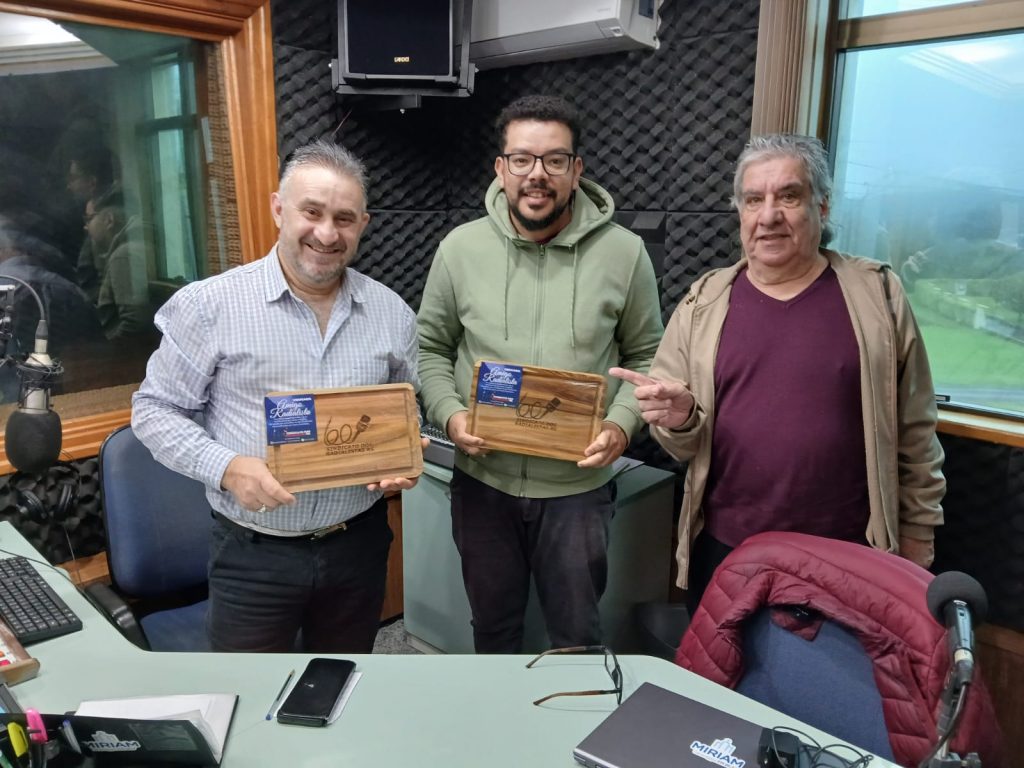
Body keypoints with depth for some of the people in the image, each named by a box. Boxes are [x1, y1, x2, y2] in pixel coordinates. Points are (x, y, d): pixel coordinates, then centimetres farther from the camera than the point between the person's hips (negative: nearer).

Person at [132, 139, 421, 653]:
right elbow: (156, 409, -4)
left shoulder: (391, 313, 2)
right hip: (254, 554, -3)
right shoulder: (209, 306, -10)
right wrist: (226, 468, -19)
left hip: (359, 546, 4)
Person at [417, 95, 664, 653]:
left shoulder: (623, 253, -6)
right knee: (492, 627, 22)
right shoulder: (460, 248, -4)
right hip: (482, 480, 2)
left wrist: (622, 424, -14)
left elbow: (645, 357, 2)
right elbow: (431, 349, 5)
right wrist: (449, 414, -12)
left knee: (577, 634, 17)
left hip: (578, 485, -1)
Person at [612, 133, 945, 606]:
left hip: (847, 557, -1)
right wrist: (678, 419, -19)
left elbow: (914, 434, 2)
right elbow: (685, 445, 3)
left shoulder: (877, 294, -3)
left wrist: (917, 535, 6)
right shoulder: (704, 302, 0)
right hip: (724, 551, 1)